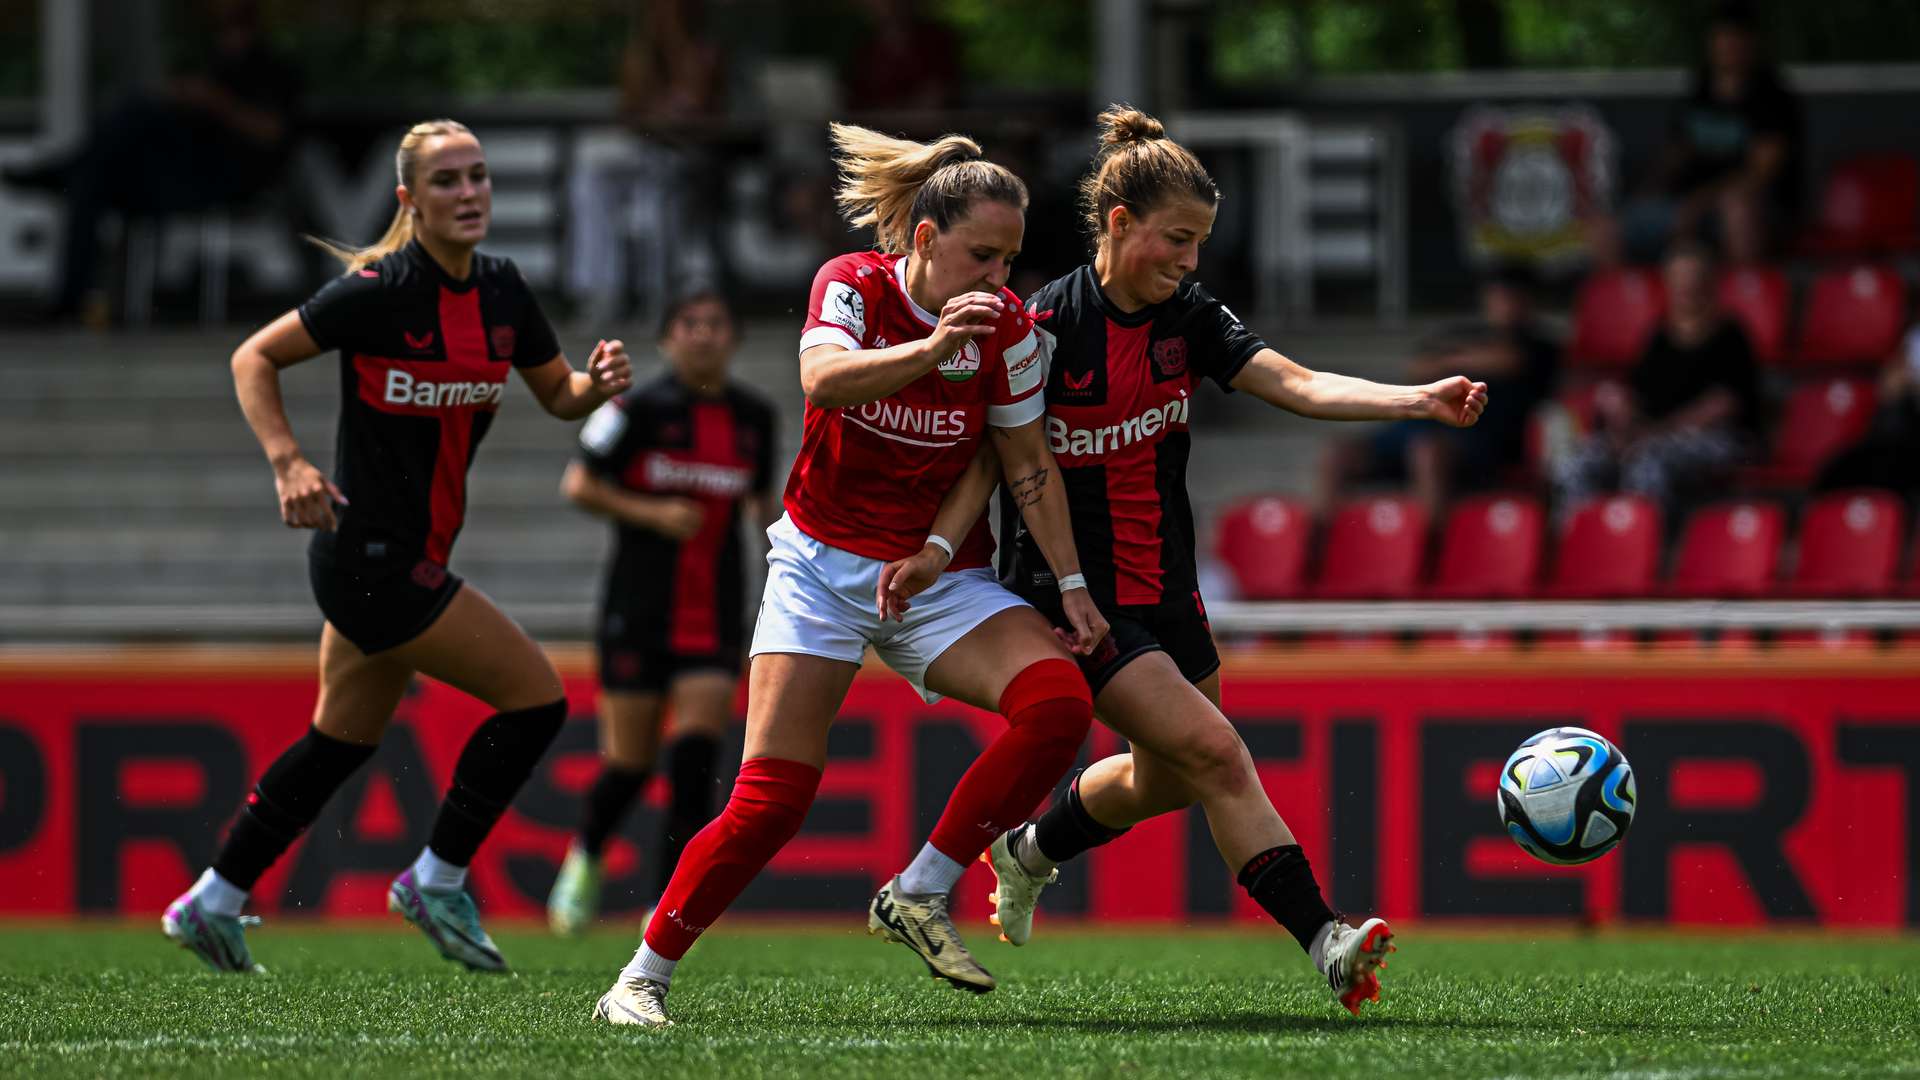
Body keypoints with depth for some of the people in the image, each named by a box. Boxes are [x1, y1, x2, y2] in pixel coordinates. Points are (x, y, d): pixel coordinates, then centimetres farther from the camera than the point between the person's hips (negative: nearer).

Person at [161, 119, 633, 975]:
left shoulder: (502, 291, 4)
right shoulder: (377, 290, -17)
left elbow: (559, 396, 14)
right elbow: (254, 359, -9)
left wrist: (598, 382, -9)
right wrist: (288, 463, -22)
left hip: (411, 556, 8)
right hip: (372, 555, -8)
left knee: (342, 742, 17)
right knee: (535, 695, -9)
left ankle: (211, 904, 28)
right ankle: (438, 883, 5)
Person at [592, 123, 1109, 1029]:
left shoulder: (1006, 326, -7)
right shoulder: (851, 285, -13)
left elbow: (1029, 468, 3)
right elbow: (823, 380, -34)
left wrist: (1072, 586, 0)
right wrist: (927, 351, -49)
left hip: (940, 575, 3)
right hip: (824, 568, -3)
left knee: (1059, 701, -23)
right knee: (771, 799, -14)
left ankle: (919, 895, -9)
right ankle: (641, 978, -1)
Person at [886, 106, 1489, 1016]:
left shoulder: (1189, 317, 0)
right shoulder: (1048, 326, -16)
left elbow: (1297, 385, -11)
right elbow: (992, 454, -11)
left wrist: (1420, 402, -25)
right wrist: (935, 548, -25)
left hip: (1162, 588, 8)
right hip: (1070, 590, -7)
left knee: (1168, 777, 18)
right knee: (1214, 750, -17)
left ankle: (1028, 853, 45)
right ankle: (1322, 942, -19)